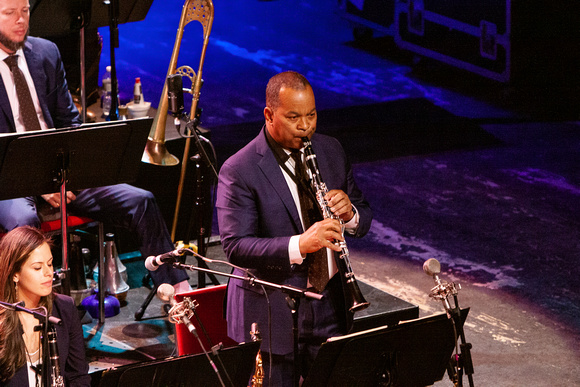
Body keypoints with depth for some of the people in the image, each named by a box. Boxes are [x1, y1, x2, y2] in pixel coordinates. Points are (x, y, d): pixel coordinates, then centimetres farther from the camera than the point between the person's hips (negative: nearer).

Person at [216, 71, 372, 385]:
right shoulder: (238, 171, -13)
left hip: (327, 309, 5)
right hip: (271, 317, -5)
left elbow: (364, 217, 12)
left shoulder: (330, 151, 5)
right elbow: (235, 247, -20)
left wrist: (350, 213, -13)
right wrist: (299, 245, -34)